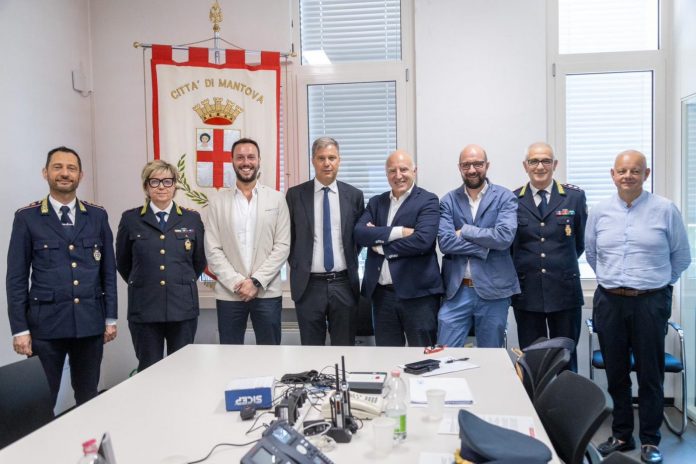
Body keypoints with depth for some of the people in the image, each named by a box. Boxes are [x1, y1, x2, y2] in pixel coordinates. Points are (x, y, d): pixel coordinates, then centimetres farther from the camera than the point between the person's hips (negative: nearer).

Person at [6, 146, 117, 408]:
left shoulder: (98, 216, 6)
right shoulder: (27, 218, -1)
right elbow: (17, 278, -1)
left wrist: (111, 318, 6)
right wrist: (19, 329, -5)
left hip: (90, 322, 2)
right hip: (46, 323, -2)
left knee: (88, 397, 12)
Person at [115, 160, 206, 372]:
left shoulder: (192, 218, 5)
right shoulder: (130, 219, 3)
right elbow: (122, 263, 13)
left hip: (183, 307, 1)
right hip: (144, 308, 0)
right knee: (148, 370, 7)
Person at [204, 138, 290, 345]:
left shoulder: (277, 199, 3)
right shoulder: (218, 202, 5)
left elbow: (282, 246, -2)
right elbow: (212, 250, 0)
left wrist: (257, 281, -11)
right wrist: (237, 283, -11)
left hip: (267, 292, 0)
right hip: (229, 294, 1)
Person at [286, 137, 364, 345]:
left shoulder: (354, 195, 3)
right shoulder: (295, 194, 1)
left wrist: (350, 261, 5)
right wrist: (296, 266, 2)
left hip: (344, 283, 1)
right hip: (308, 284, -1)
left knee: (345, 346, 10)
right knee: (311, 346, 10)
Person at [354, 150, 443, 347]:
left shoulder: (428, 201, -3)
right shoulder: (376, 202, 12)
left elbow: (422, 240, -18)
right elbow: (359, 233, -4)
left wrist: (380, 244, -8)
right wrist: (398, 231, -15)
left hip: (417, 293, -4)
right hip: (381, 293, 5)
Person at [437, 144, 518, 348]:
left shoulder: (504, 197, 1)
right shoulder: (448, 201, 5)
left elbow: (505, 236, -15)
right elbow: (445, 241, -9)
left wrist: (464, 231, -10)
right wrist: (485, 247, -14)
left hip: (493, 291, -1)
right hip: (456, 291, 1)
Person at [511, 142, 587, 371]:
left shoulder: (574, 196, 3)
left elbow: (581, 241, 10)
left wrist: (563, 264, 11)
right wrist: (522, 268, 2)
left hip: (565, 291, 0)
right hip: (526, 292, 0)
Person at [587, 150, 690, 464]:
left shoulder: (665, 210, -3)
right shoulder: (599, 212, 4)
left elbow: (681, 256, 6)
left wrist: (658, 283, 13)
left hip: (650, 303, -2)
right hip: (609, 302, 3)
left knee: (650, 375, 6)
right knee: (616, 374, 12)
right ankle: (621, 436, 27)